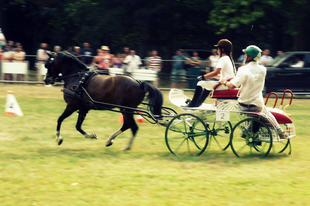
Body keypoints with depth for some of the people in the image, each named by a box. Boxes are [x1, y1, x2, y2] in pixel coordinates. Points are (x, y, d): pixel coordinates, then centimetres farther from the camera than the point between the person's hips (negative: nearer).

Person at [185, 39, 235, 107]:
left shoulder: (223, 59, -13)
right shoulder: (230, 59, 16)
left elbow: (215, 73, -22)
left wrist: (203, 77, -12)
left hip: (224, 85, -10)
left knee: (201, 83, -1)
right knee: (207, 85, 30)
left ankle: (192, 104, 7)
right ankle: (198, 103, 39)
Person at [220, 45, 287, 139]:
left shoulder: (243, 70, -19)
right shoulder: (263, 70, -3)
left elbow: (232, 86, -22)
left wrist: (224, 82, -1)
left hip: (244, 105, -4)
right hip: (258, 106, 4)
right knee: (266, 112, 33)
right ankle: (279, 131, 31)